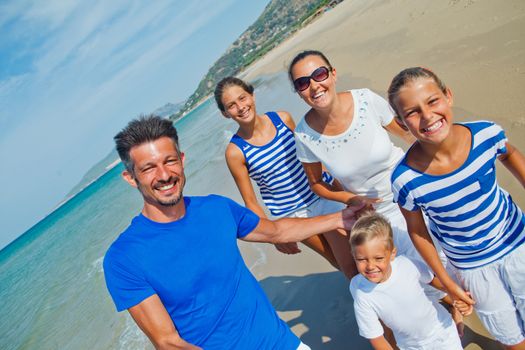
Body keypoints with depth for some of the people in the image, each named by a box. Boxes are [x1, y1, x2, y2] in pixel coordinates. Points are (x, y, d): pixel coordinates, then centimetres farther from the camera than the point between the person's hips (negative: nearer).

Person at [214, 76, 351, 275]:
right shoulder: (235, 152, -16)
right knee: (347, 266, 11)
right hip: (293, 214, -2)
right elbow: (250, 201, -9)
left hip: (322, 195, 2)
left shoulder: (282, 118, -8)